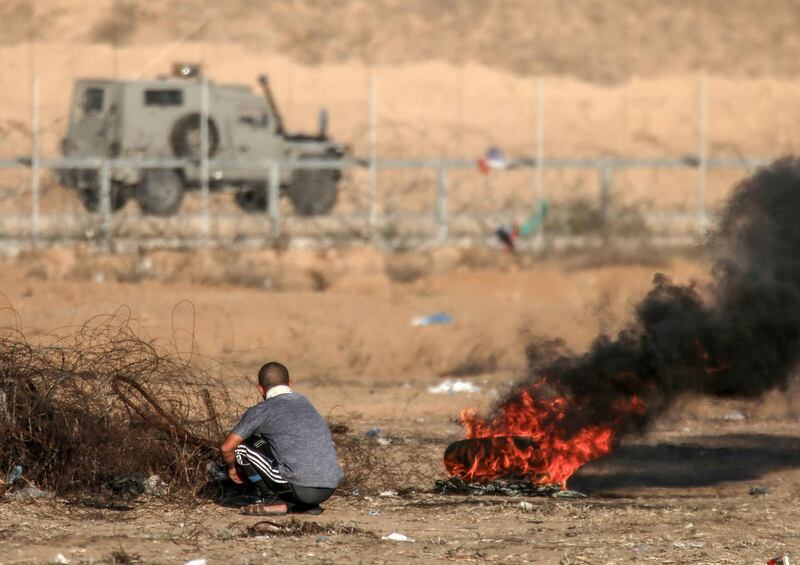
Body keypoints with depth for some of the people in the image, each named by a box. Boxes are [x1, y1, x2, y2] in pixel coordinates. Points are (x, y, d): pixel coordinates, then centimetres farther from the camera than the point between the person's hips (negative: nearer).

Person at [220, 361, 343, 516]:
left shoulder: (261, 411, 4)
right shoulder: (305, 403, 23)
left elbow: (226, 448, 4)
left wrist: (232, 467, 27)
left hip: (299, 488, -5)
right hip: (330, 488, 5)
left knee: (242, 447, 10)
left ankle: (272, 500, 6)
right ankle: (308, 505, 17)